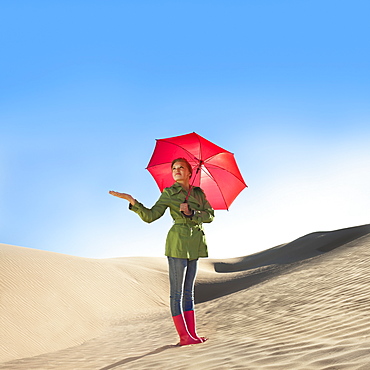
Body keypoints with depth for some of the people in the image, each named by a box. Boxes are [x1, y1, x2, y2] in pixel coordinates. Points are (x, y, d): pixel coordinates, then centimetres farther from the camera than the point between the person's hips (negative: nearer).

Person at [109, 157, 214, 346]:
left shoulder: (198, 193, 11)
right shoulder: (168, 193, -2)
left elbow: (210, 215, 4)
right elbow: (150, 216, -8)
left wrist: (191, 213, -13)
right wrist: (132, 201, -21)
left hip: (195, 245, 6)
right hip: (178, 242, -5)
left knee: (188, 291, 10)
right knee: (176, 291, -4)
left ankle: (192, 333, 12)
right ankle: (184, 336, 0)